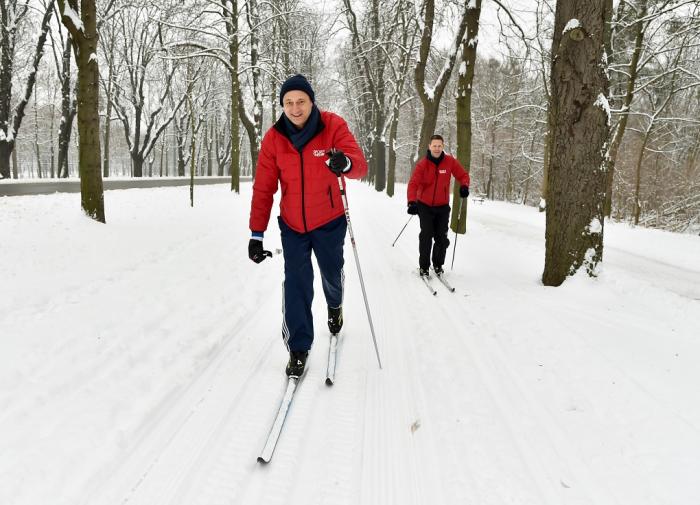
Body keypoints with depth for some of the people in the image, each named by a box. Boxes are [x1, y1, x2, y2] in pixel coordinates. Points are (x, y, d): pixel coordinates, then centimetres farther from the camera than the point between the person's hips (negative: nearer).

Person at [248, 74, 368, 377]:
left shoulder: (333, 126, -15)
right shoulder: (273, 138, -10)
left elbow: (360, 166, -26)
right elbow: (263, 189, -8)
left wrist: (345, 163, -51)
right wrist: (256, 234, -10)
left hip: (329, 222, 0)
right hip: (292, 225, 1)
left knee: (332, 274, 17)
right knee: (296, 285, -5)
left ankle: (335, 306, 53)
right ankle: (298, 349, 9)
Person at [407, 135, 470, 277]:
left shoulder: (450, 161, -7)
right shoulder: (422, 164, -14)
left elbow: (463, 175, 4)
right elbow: (413, 184, -21)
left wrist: (464, 186, -19)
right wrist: (412, 202, -36)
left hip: (443, 206, 2)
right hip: (425, 205, -2)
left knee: (442, 238, 5)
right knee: (426, 236, -7)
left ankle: (438, 264, 24)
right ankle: (423, 266, 7)